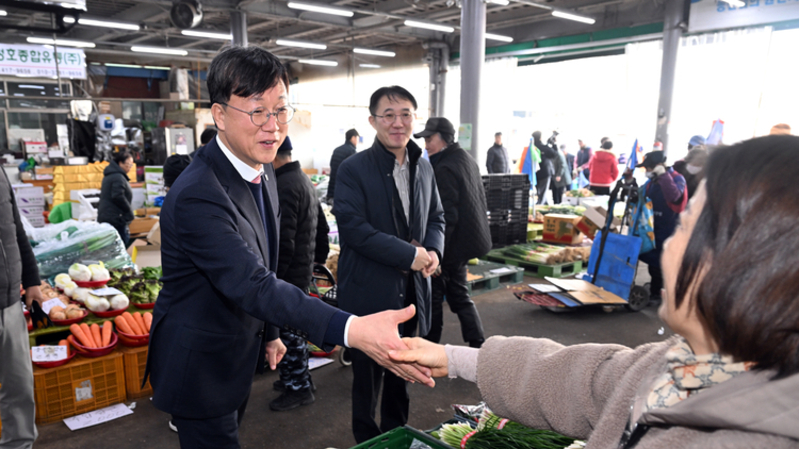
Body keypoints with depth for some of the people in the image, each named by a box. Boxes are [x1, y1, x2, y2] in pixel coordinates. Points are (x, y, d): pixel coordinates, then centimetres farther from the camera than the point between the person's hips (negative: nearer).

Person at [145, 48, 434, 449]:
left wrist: (269, 332, 13)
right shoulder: (197, 195, -32)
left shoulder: (262, 170, -1)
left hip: (238, 354, 8)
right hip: (198, 366, -8)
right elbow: (254, 285, -41)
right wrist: (351, 330, -51)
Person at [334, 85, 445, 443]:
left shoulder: (423, 167, 7)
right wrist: (409, 255, -23)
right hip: (369, 293, -6)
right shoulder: (353, 170, -13)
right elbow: (353, 227, -21)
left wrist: (433, 251, -8)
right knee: (368, 375, 10)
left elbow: (436, 217, 14)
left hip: (412, 290, 6)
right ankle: (367, 439, 32)